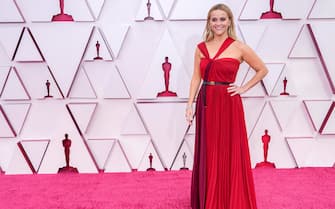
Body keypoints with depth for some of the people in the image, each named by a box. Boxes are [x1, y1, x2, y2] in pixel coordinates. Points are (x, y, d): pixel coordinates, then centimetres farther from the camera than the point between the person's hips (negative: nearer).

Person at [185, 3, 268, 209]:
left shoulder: (239, 48, -4)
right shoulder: (201, 48, 6)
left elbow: (262, 70, 5)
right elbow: (196, 78, 7)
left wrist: (243, 88, -2)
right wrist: (190, 105, 0)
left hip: (228, 104, -3)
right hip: (206, 104, 3)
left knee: (230, 154, 3)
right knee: (208, 154, 9)